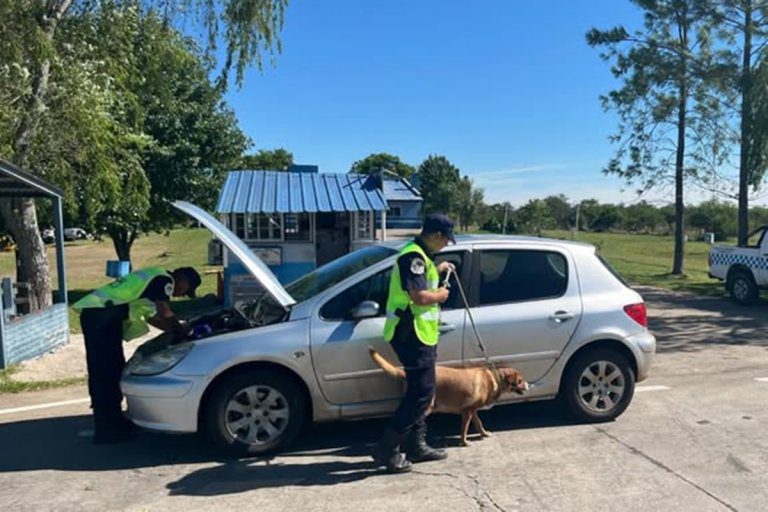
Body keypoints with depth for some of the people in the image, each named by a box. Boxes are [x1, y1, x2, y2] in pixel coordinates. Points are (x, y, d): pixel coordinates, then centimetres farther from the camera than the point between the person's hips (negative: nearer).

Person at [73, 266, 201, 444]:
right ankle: (107, 431, -3)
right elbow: (166, 315, -13)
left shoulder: (152, 277, 27)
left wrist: (176, 329, 26)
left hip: (91, 312, 11)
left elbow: (151, 316, 30)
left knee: (101, 373, 13)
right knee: (106, 373, -7)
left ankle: (114, 423, 21)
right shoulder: (164, 280, -4)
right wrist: (182, 329, 5)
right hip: (102, 316, -11)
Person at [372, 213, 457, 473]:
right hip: (413, 335, -11)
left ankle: (416, 446, 27)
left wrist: (436, 271, 25)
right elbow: (420, 297, -27)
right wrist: (441, 295, -10)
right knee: (421, 392, -7)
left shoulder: (418, 254, 14)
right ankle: (387, 449, -1)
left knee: (420, 391, 16)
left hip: (419, 334, 11)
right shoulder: (414, 256, -19)